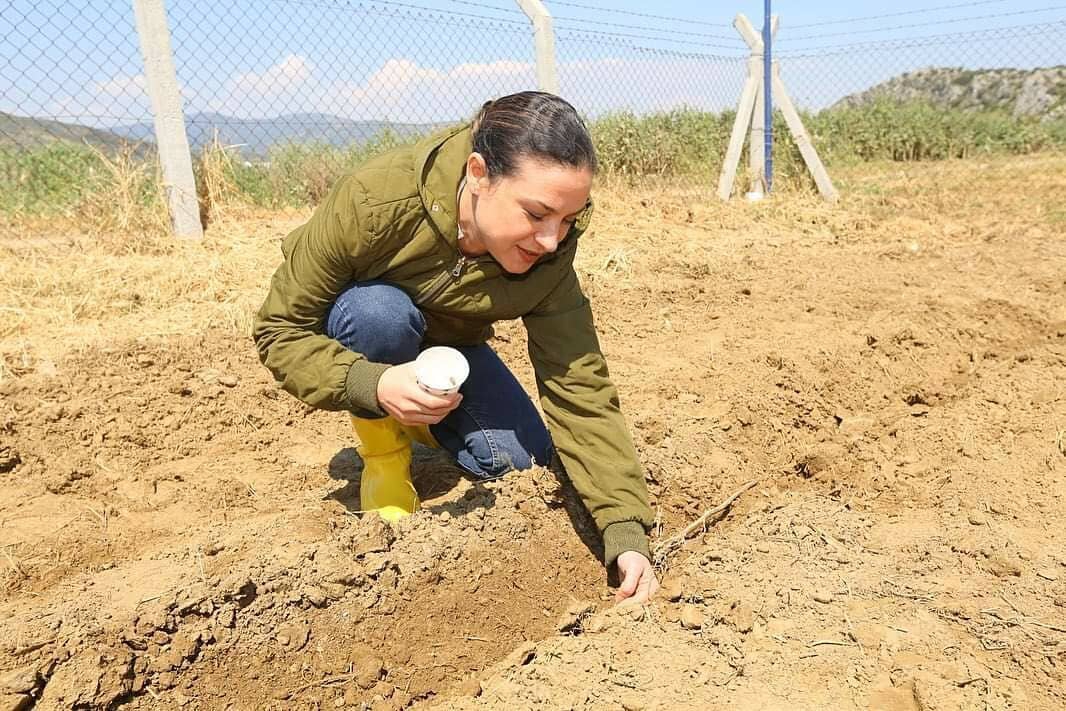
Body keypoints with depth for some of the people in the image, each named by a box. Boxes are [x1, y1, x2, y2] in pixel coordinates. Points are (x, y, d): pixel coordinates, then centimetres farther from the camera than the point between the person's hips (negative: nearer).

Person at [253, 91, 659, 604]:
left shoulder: (549, 258, -27)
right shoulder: (373, 201, -37)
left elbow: (581, 391, -28)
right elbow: (278, 331, -26)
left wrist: (626, 532, -36)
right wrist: (372, 384, -45)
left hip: (446, 349, 3)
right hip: (359, 339, -2)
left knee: (524, 462, -12)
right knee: (382, 311, -37)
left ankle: (416, 421, 17)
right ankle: (382, 448, -7)